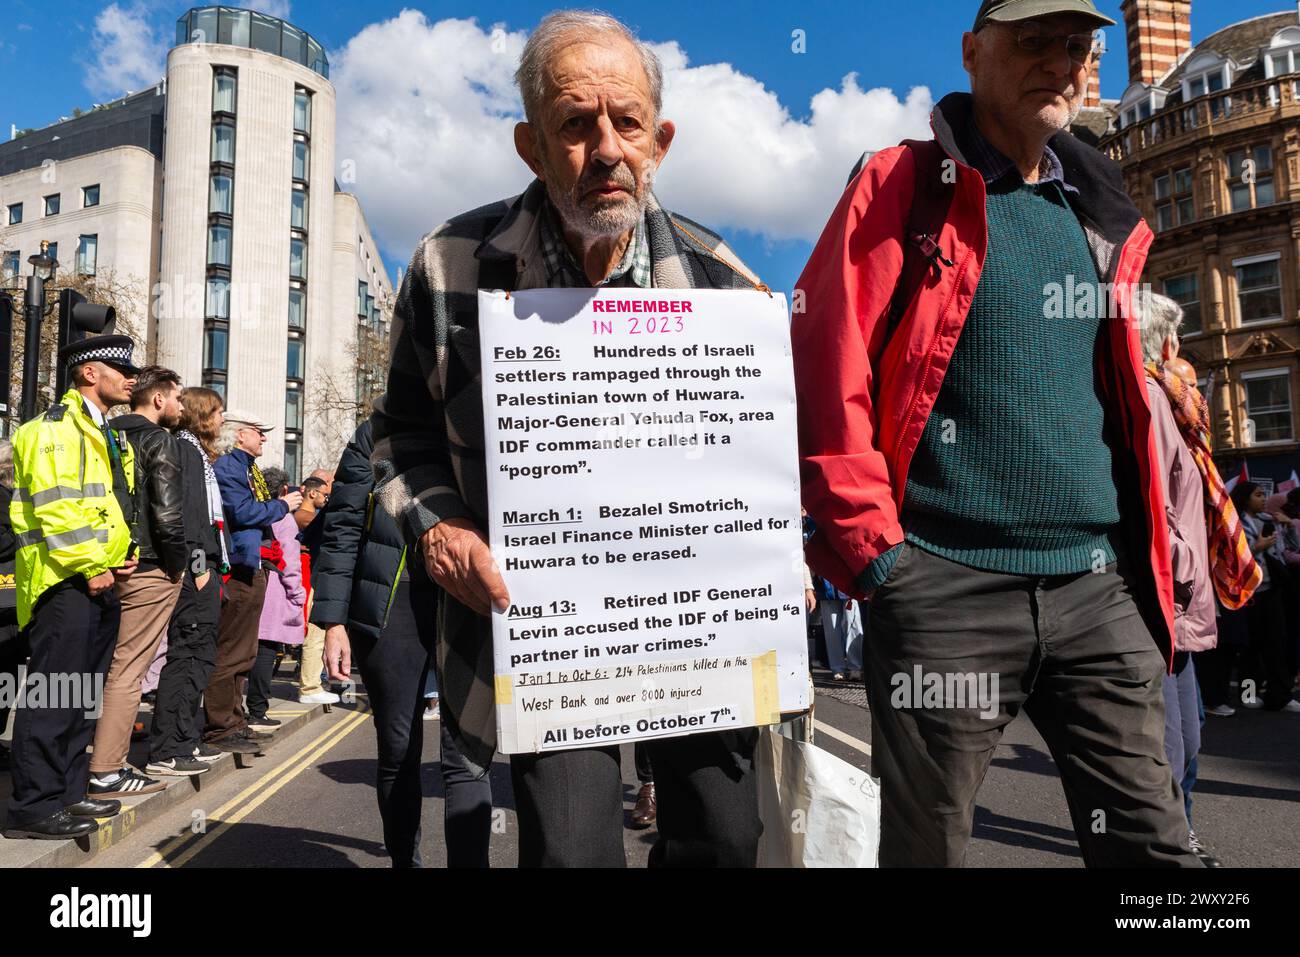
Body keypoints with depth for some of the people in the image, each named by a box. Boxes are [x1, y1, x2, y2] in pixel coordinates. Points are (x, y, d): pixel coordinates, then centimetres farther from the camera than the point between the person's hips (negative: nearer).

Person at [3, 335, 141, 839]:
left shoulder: (106, 435, 20)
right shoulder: (56, 426, -9)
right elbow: (55, 505, -19)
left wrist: (119, 555, 10)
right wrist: (88, 566, -18)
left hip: (99, 581, 10)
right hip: (65, 582, -10)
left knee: (84, 697, 14)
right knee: (53, 695, -5)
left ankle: (69, 792, 23)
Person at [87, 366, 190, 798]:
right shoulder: (160, 441, -10)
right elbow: (167, 514, -19)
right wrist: (178, 563, -7)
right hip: (150, 570, -8)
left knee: (108, 666, 16)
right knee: (128, 671, -3)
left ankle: (107, 759, 25)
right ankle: (106, 772, 2)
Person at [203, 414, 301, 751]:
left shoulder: (250, 468, 19)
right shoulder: (226, 466, -10)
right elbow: (242, 512, -21)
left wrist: (287, 499, 8)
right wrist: (282, 505, -8)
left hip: (254, 569, 10)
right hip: (238, 570, -10)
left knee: (242, 654, 16)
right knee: (228, 653, -5)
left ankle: (234, 721, 25)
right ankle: (219, 727, 2)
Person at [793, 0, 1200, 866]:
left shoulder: (1100, 216, 17)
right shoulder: (903, 189, -1)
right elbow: (828, 373, -9)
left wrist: (1147, 558, 17)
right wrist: (871, 550, -13)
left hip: (1100, 589, 6)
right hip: (947, 590, -5)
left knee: (1154, 844, 10)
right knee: (927, 847, 8)